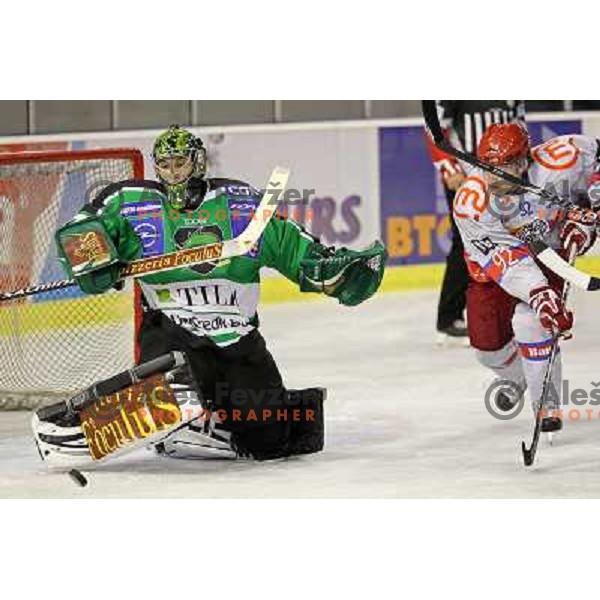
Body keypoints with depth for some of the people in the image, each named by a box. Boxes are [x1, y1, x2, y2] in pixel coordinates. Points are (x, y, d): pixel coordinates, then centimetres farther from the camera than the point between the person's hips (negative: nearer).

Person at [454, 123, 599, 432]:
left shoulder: (555, 164, -31)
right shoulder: (471, 203, -32)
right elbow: (506, 260, -38)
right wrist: (539, 294, -51)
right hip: (494, 265, 1)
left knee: (528, 322, -25)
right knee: (487, 343, 0)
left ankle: (548, 403, -11)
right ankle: (515, 378, 37)